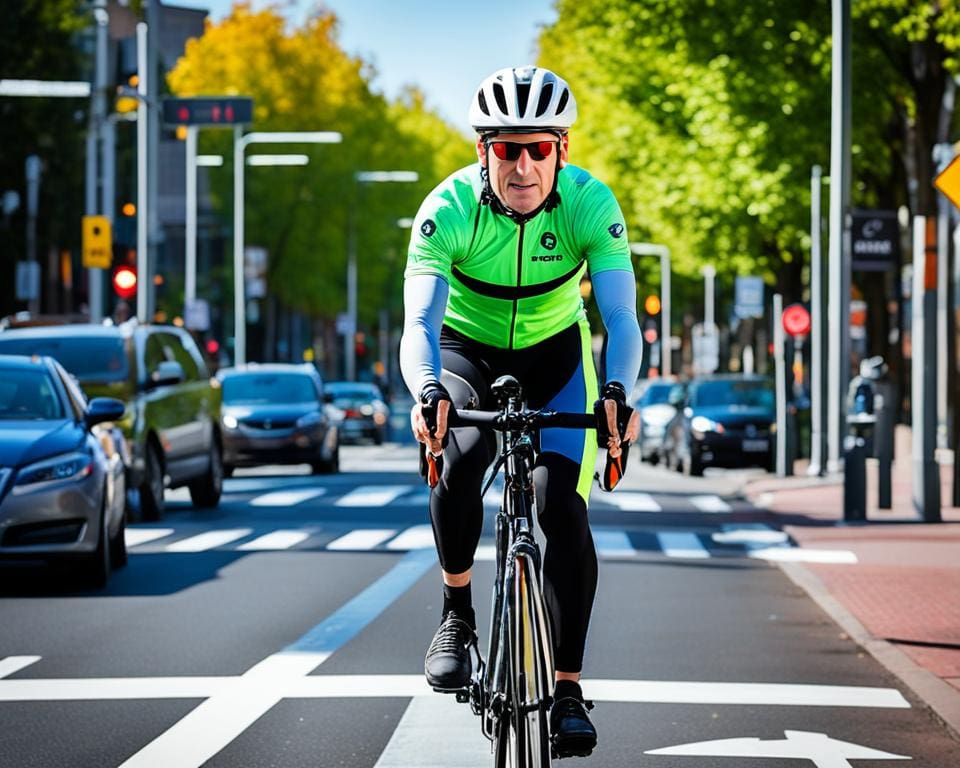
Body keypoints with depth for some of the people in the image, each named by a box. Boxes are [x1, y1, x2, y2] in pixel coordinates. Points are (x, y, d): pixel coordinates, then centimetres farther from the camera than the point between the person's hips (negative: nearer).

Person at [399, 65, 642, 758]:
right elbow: (419, 322, -37)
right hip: (467, 350, -1)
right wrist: (426, 392, -59)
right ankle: (457, 616, -7)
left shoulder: (591, 204, -26)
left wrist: (617, 391, -54)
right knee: (459, 460, -31)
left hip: (555, 352, 1)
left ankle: (568, 689, -8)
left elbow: (621, 317, -33)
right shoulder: (448, 209, -28)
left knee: (563, 504, -17)